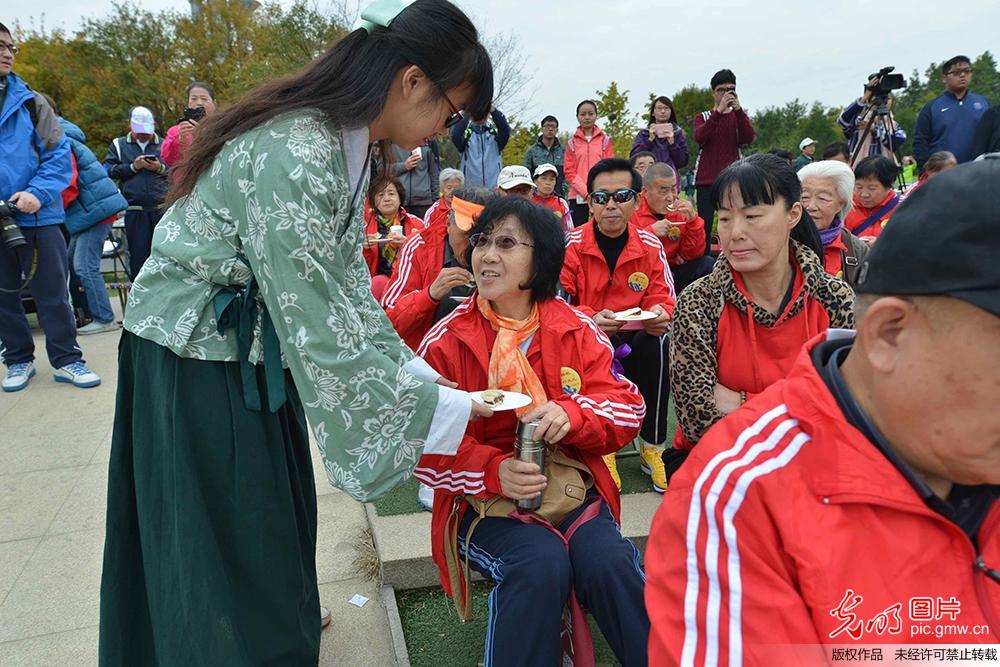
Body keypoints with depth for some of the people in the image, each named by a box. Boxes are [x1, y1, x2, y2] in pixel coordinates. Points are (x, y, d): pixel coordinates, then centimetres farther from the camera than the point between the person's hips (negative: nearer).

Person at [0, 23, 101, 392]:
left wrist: (37, 193, -16)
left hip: (37, 215, -1)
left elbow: (58, 154, -1)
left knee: (52, 292, 3)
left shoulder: (30, 102, 2)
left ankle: (66, 358, 14)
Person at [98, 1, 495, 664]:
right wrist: (438, 406, -21)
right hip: (193, 355, -9)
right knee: (221, 545, 7)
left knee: (272, 525, 22)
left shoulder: (346, 141, 0)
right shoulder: (295, 151, -30)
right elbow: (318, 324, -29)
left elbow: (347, 283, 2)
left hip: (256, 348, 9)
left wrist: (413, 368, -3)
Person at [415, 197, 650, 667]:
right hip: (484, 498, -1)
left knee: (608, 562, -24)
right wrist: (493, 470, -23)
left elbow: (627, 405, 0)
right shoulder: (446, 342, -3)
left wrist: (572, 413, -22)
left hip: (570, 483, 2)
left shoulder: (577, 330, 3)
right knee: (542, 564, -29)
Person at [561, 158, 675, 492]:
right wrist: (591, 319, -30)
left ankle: (651, 446, -8)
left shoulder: (651, 245, 0)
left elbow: (663, 298, 4)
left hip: (635, 338, 2)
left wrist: (660, 315, -21)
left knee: (659, 345, -30)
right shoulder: (571, 245, -8)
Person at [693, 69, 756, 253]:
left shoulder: (739, 117, 16)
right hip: (706, 179, -1)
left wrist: (738, 109, -15)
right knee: (704, 226, -5)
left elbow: (749, 138, -5)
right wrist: (719, 110, -19)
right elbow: (699, 137, -11)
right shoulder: (702, 117, 12)